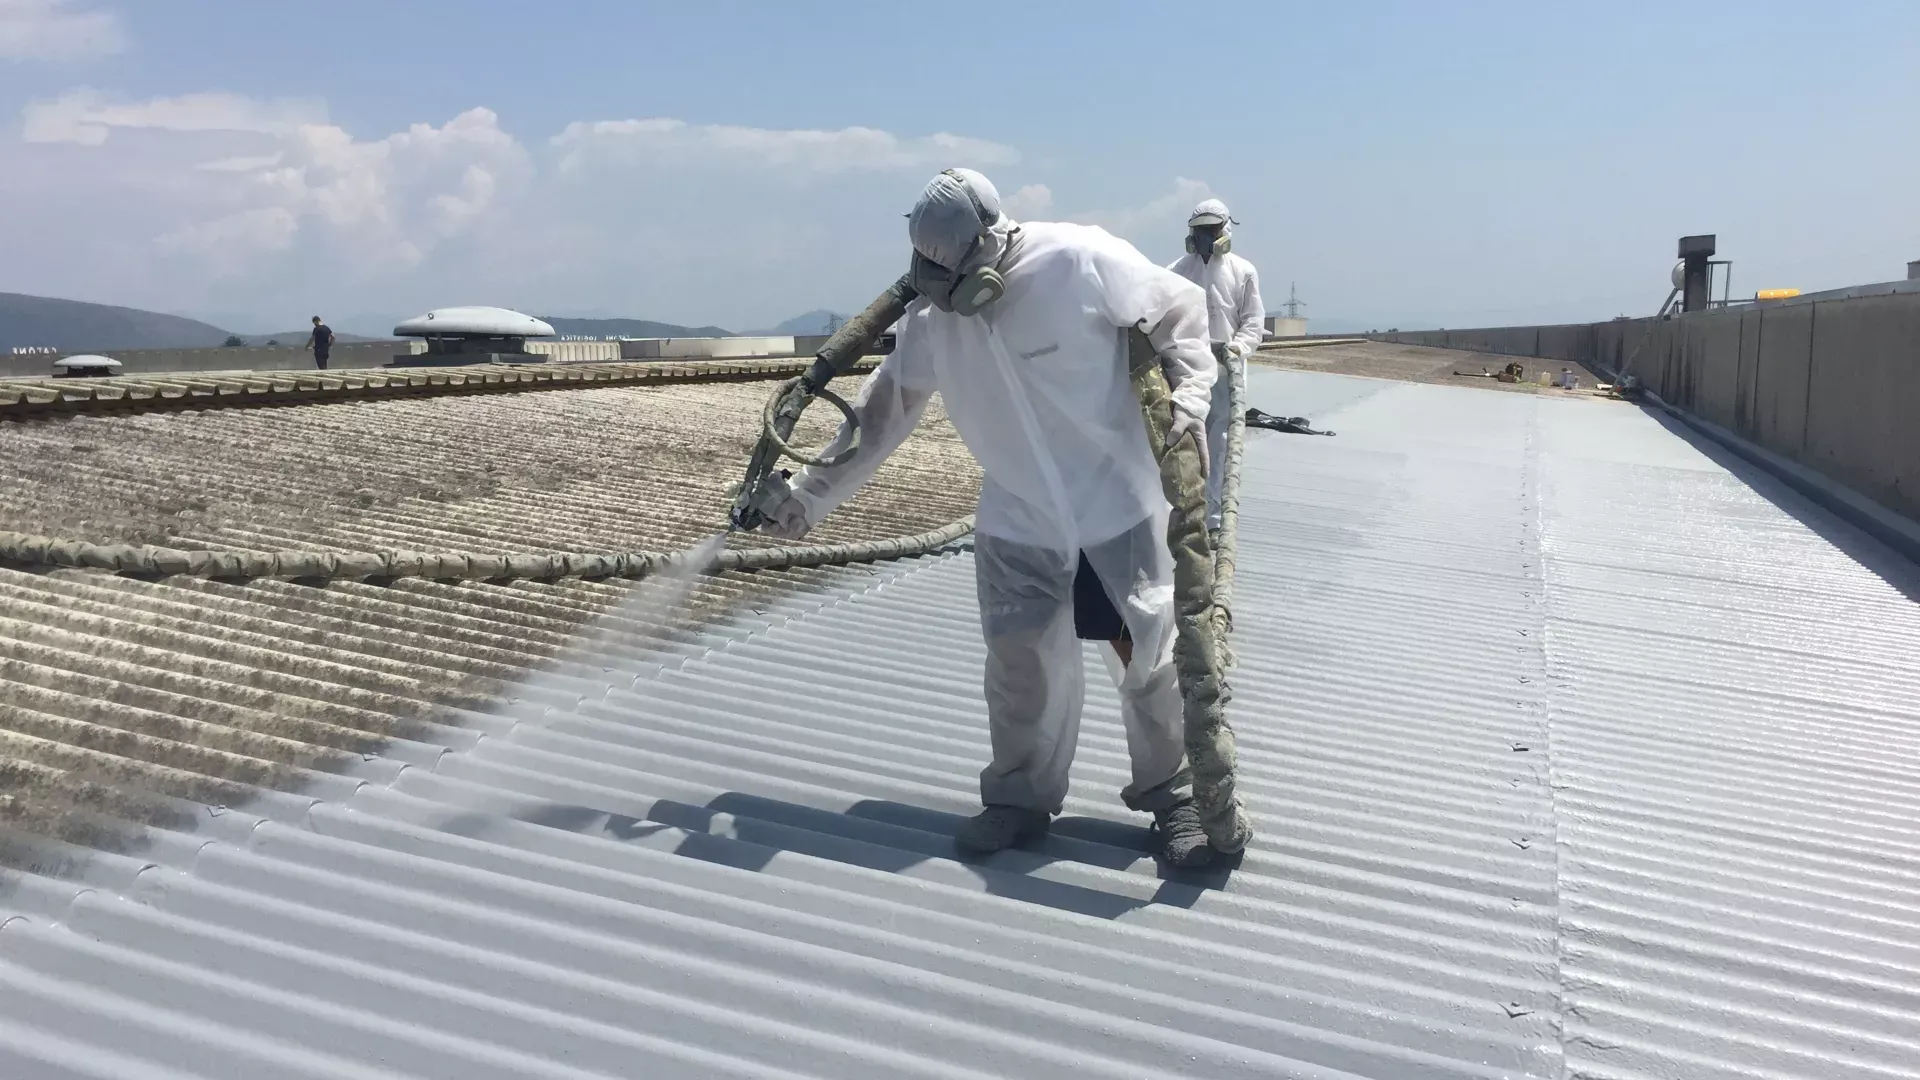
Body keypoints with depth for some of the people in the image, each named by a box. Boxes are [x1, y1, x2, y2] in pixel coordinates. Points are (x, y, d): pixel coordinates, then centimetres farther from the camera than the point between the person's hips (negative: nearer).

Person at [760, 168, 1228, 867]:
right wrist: (810, 495, 4)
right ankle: (1021, 797, 23)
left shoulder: (1082, 261, -20)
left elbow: (1181, 310, -6)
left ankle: (1173, 795, 24)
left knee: (1152, 653, 5)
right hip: (1017, 522, 3)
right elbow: (883, 412, 3)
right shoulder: (931, 316, -6)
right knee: (1021, 664, 3)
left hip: (1122, 503, -3)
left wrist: (1188, 396, -19)